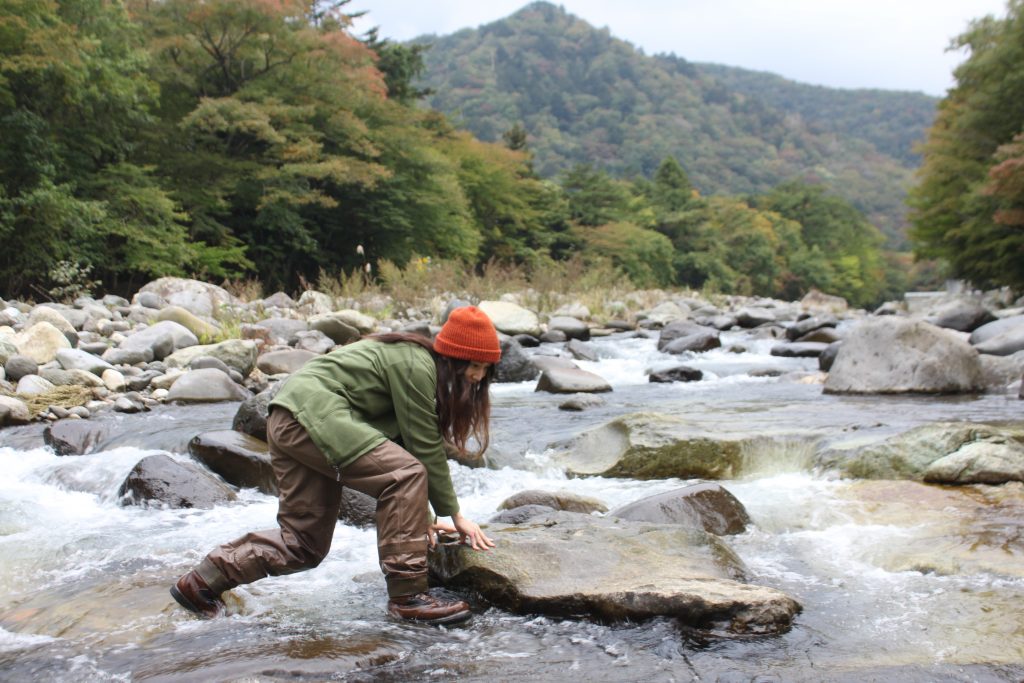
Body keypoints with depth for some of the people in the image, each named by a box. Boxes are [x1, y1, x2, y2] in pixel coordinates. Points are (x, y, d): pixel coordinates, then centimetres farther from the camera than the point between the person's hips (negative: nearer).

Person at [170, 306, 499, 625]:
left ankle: (201, 581, 23)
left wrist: (421, 515, 15)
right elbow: (425, 447, -11)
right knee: (405, 474, -19)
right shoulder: (414, 366, -13)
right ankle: (407, 596, -15)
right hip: (313, 415, -11)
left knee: (305, 543, 14)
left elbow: (405, 441, 17)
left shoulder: (413, 360, 16)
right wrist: (454, 514, -2)